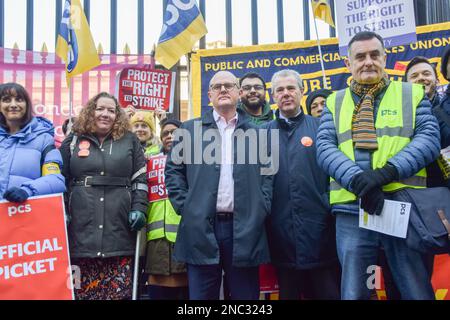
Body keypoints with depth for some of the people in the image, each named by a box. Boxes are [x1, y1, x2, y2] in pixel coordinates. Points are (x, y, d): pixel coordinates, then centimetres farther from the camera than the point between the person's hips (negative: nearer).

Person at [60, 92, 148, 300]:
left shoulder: (129, 141, 11)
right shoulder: (73, 141, 12)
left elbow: (140, 179, 10)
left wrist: (139, 208, -2)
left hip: (119, 232, 0)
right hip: (82, 231, 0)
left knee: (119, 289, 2)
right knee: (83, 289, 4)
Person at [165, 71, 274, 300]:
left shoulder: (257, 132, 12)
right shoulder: (190, 130, 11)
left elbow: (268, 172, 11)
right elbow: (173, 169, 9)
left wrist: (261, 208, -1)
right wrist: (183, 206, -2)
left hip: (245, 228, 1)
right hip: (201, 227, 0)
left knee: (245, 295, 8)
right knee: (201, 295, 7)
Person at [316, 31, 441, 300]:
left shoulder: (412, 94, 10)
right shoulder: (335, 102, 13)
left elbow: (429, 139, -2)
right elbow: (325, 148, 1)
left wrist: (387, 172, -19)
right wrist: (357, 180, -18)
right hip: (351, 212, 1)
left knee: (418, 291, 5)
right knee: (353, 293, 8)